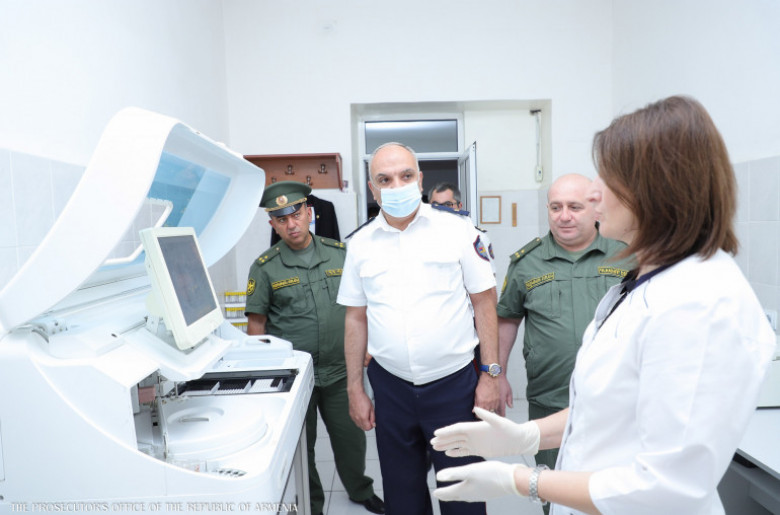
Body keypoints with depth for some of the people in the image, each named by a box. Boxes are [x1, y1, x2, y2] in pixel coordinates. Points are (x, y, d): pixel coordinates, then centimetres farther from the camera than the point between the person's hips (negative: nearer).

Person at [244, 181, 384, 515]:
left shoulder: (340, 253, 1)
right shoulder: (265, 267, -6)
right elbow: (256, 324, -2)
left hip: (340, 371, 2)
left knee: (351, 437, 17)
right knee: (300, 445, 14)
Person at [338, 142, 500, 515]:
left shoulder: (457, 229, -6)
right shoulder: (360, 243, 2)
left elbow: (483, 302, -3)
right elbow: (356, 319, 6)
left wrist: (490, 374, -6)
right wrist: (355, 390, 7)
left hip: (454, 382, -2)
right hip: (390, 386, 3)